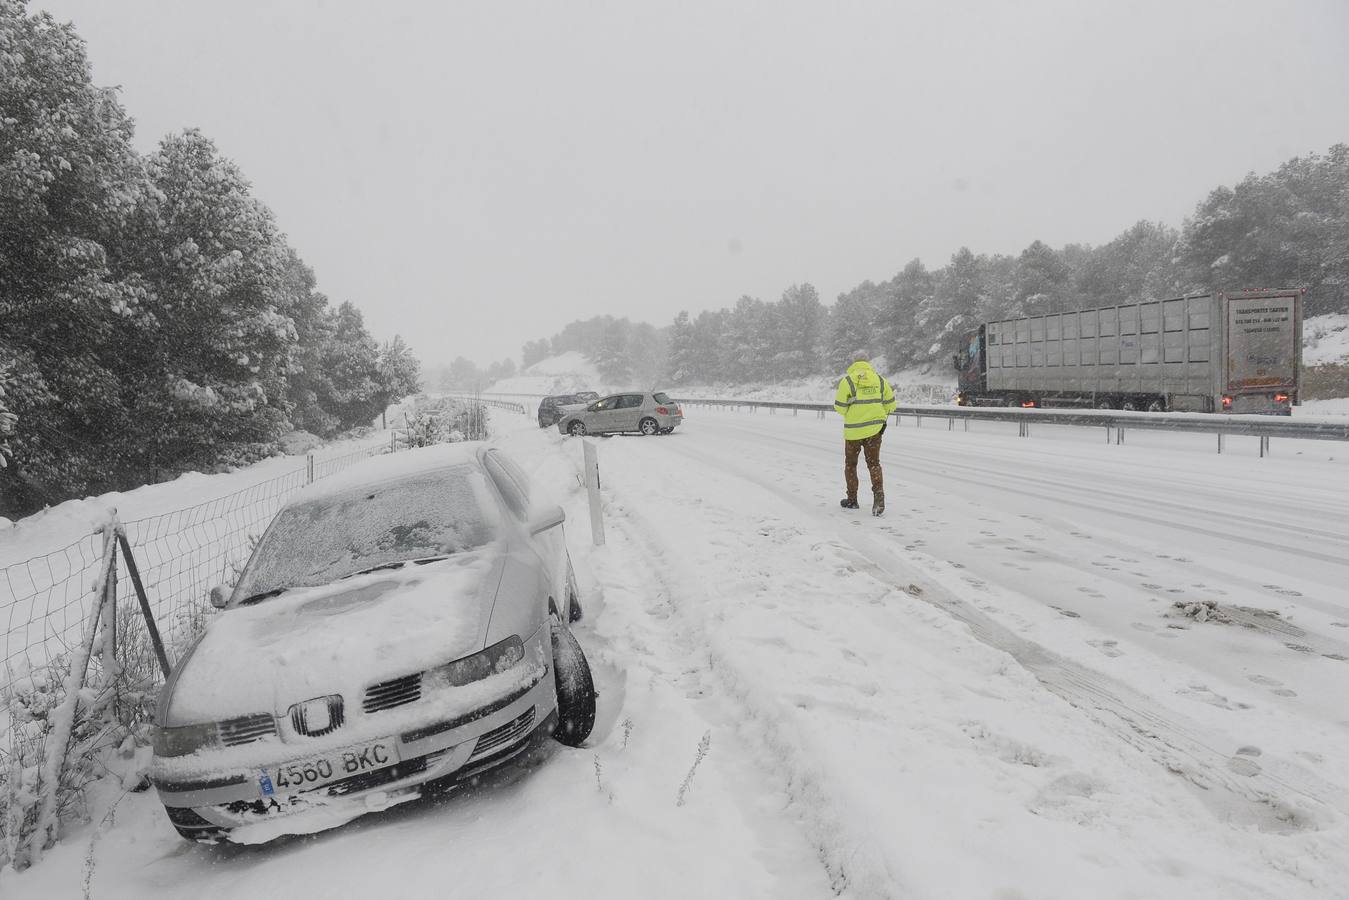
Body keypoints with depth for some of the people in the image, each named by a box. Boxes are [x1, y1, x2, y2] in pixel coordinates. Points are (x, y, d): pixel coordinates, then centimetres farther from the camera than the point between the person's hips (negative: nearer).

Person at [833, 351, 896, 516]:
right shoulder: (880, 379, 2)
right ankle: (879, 496, -12)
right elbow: (890, 405, 6)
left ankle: (852, 500, 21)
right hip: (875, 428, 2)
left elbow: (840, 407, -7)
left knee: (850, 464, 14)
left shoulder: (847, 380, -8)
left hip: (853, 429, -2)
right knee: (874, 463, 9)